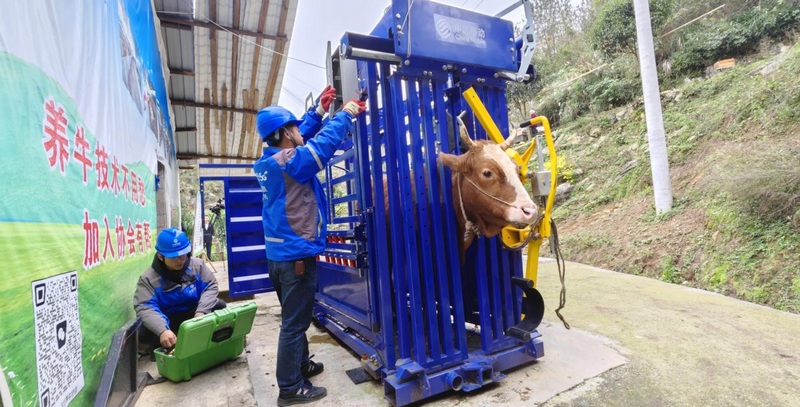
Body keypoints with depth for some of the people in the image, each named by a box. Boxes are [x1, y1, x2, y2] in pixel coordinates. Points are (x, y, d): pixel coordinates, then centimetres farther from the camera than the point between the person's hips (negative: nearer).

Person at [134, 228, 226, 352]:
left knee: (220, 306, -24)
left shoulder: (197, 265, -9)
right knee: (144, 334, -33)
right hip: (168, 320, -2)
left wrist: (201, 311, -29)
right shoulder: (148, 278, -17)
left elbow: (211, 287, -9)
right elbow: (144, 308, -28)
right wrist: (162, 330, -47)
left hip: (193, 313, 2)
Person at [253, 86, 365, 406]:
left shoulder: (269, 161, 8)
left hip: (279, 253, 10)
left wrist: (319, 111, 17)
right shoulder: (289, 161, -19)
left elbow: (304, 139, 18)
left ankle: (301, 365, 39)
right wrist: (344, 114, -8)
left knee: (294, 317, 22)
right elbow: (323, 144, -21)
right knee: (295, 322, 1)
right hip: (296, 254, -10)